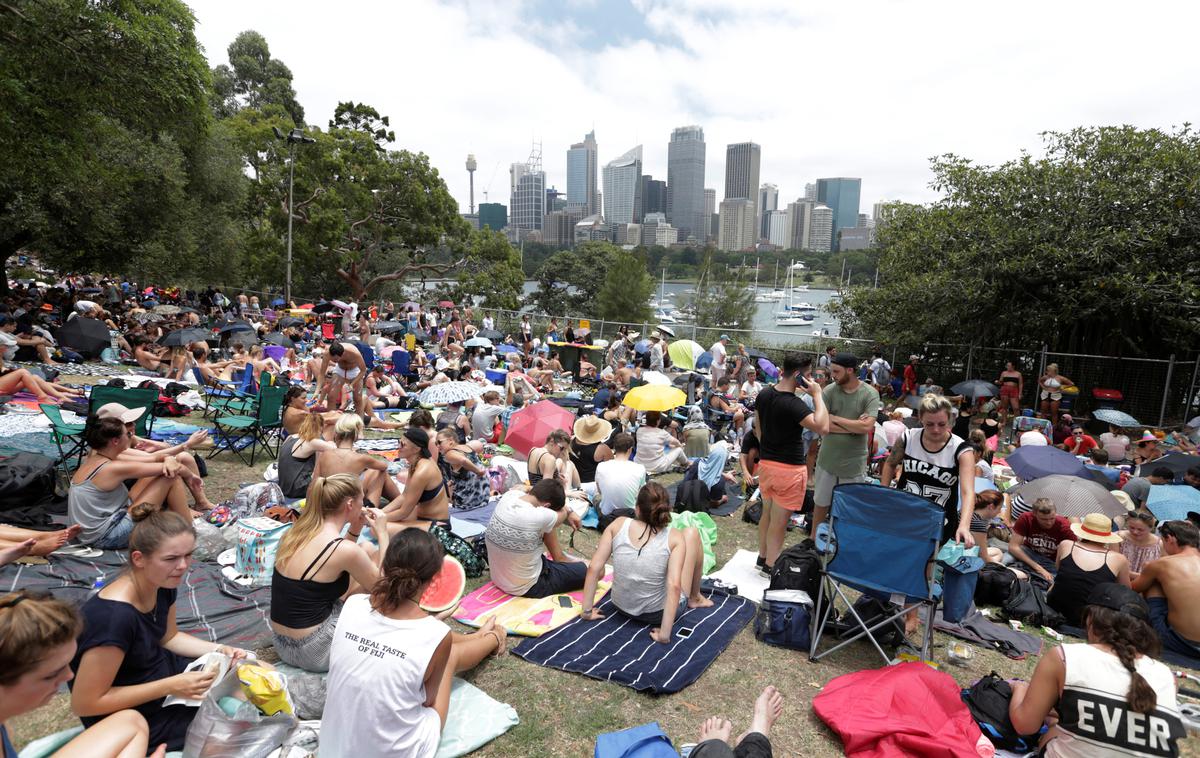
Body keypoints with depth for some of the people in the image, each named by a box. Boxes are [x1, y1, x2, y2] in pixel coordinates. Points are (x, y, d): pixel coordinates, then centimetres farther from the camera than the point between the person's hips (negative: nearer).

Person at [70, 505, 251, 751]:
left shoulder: (163, 584, -10)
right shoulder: (114, 615, -35)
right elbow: (85, 703, -27)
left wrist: (218, 650, -6)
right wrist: (171, 687, -27)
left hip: (160, 671, 8)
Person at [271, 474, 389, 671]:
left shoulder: (298, 530, 0)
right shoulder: (346, 550, -23)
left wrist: (355, 529, 8)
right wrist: (382, 533, -2)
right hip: (313, 652, -8)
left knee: (369, 554, 10)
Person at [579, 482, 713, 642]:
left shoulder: (619, 524, -13)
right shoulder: (675, 538, -18)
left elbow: (593, 568, -12)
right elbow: (674, 586, -28)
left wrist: (587, 611, -3)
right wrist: (665, 634, -23)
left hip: (621, 608, 3)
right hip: (659, 613, -3)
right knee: (691, 533, 10)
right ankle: (694, 598, 31)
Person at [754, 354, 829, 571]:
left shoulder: (764, 395, 1)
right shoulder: (794, 405, -25)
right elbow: (823, 427, -32)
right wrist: (817, 395, -24)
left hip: (765, 463, 8)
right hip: (789, 469, -7)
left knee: (767, 513, 22)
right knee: (780, 520, 7)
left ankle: (762, 556, 36)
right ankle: (771, 565, 18)